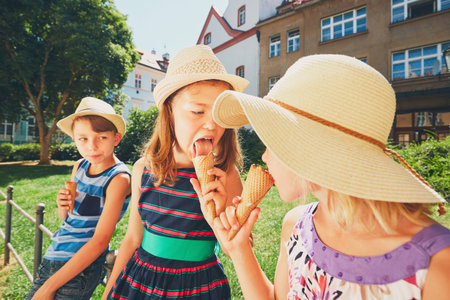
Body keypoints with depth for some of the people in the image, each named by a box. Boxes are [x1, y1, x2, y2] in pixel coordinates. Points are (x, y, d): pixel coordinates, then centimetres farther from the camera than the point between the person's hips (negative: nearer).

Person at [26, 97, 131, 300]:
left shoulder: (119, 178, -20)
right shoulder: (80, 166, 1)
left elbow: (100, 241, -20)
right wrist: (62, 205, -9)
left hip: (80, 268, -6)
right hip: (52, 259, 6)